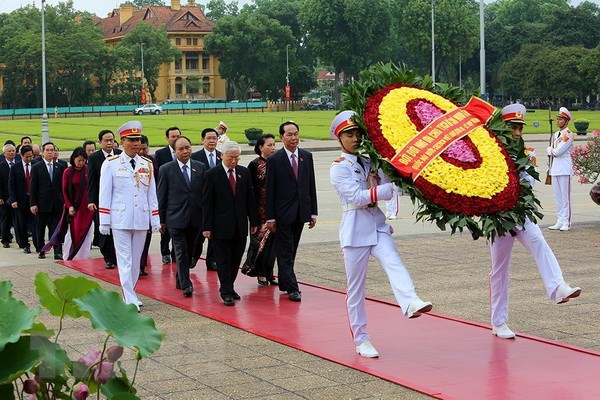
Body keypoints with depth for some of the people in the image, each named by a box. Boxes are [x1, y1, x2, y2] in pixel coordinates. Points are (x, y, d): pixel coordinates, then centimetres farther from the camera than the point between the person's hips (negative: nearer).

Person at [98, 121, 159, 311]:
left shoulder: (147, 164, 9)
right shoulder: (110, 164, -2)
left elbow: (152, 194, 11)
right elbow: (104, 194, -2)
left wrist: (155, 220, 8)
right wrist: (104, 222, -5)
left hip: (141, 220, 4)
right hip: (120, 220, -4)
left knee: (136, 260, 11)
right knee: (125, 260, -4)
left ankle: (129, 293, 25)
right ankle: (130, 300, -3)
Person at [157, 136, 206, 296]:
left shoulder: (200, 167, 5)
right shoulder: (166, 169, -3)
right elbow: (161, 196, 0)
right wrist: (161, 219, -1)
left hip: (195, 218, 3)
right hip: (176, 218, -3)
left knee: (189, 251, 13)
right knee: (181, 252, -7)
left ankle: (180, 280, 28)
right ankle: (186, 285, -6)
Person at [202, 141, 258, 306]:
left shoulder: (244, 173, 7)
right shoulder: (212, 174, -5)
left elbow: (250, 198, 11)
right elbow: (207, 203, -5)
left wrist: (254, 221, 9)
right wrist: (207, 226, -9)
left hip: (240, 225, 4)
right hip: (221, 226, -4)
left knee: (236, 260, 9)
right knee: (223, 260, 0)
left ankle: (228, 287, 23)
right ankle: (227, 292, 5)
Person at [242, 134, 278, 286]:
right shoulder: (254, 165, -6)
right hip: (260, 209, -5)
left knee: (271, 240, 6)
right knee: (261, 239, -3)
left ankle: (268, 274, 14)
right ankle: (261, 275, 5)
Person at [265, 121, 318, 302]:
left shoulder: (307, 156, 7)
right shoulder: (274, 160, -6)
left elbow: (311, 186, 10)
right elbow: (269, 190, -6)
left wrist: (313, 212, 6)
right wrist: (270, 217, -9)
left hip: (301, 212, 4)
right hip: (283, 213, -4)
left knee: (291, 251, 13)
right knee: (285, 252, -3)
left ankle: (284, 282, 24)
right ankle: (292, 288, -3)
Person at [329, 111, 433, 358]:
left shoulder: (372, 163, 14)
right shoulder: (339, 169, -1)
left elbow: (388, 190, 5)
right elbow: (358, 197, -15)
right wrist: (391, 187, -19)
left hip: (377, 226, 4)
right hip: (355, 229, -3)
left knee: (393, 263, -25)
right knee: (355, 287, 2)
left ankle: (411, 303, -50)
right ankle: (361, 340, 11)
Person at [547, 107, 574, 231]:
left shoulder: (568, 134, -8)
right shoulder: (555, 135, 17)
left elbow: (558, 151, -15)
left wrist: (550, 149, 3)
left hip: (564, 168, -8)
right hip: (555, 167, 8)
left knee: (565, 196, -6)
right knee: (557, 196, 8)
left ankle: (566, 222, -4)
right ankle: (559, 222, 11)